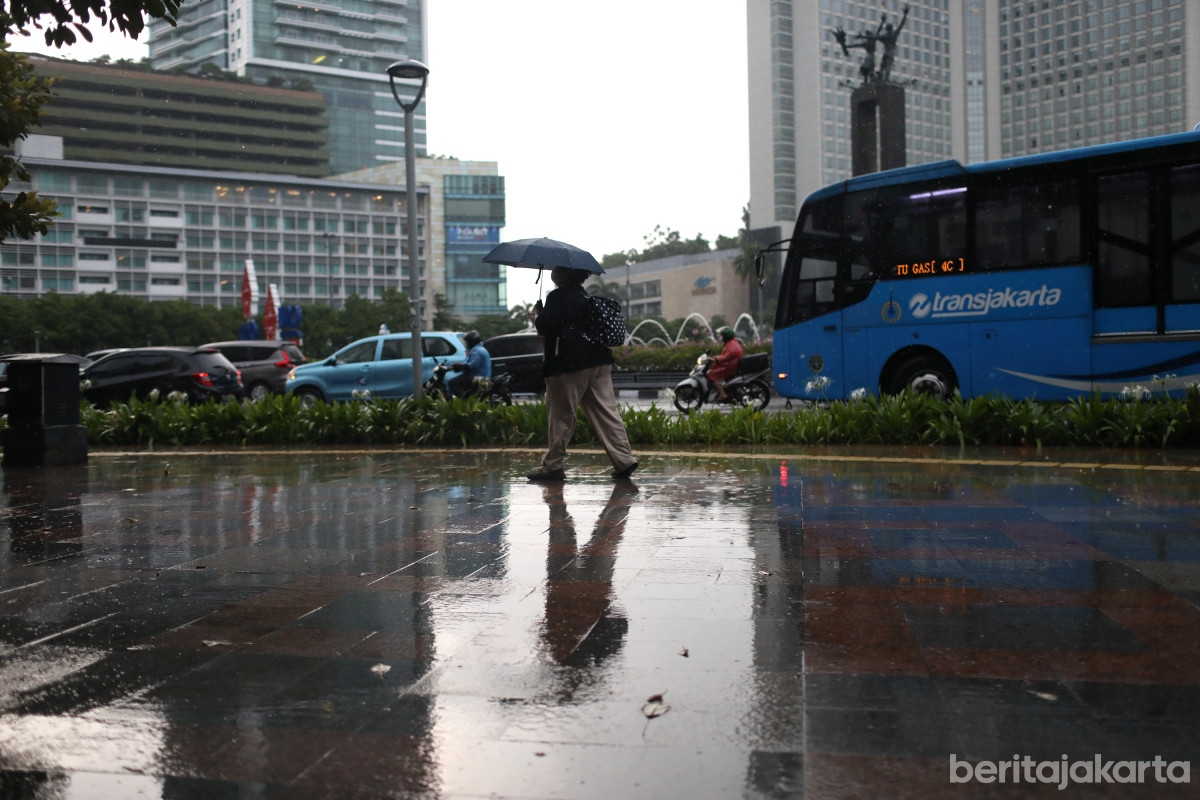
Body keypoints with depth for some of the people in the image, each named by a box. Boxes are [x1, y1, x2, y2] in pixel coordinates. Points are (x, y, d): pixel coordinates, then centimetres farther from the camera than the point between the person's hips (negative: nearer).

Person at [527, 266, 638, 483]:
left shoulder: (557, 297, -9)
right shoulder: (585, 297, 17)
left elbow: (545, 327, -15)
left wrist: (537, 313, 4)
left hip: (569, 364, -8)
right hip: (598, 362, 8)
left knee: (561, 415, 0)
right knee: (605, 412, 5)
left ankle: (552, 466, 6)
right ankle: (624, 460, 0)